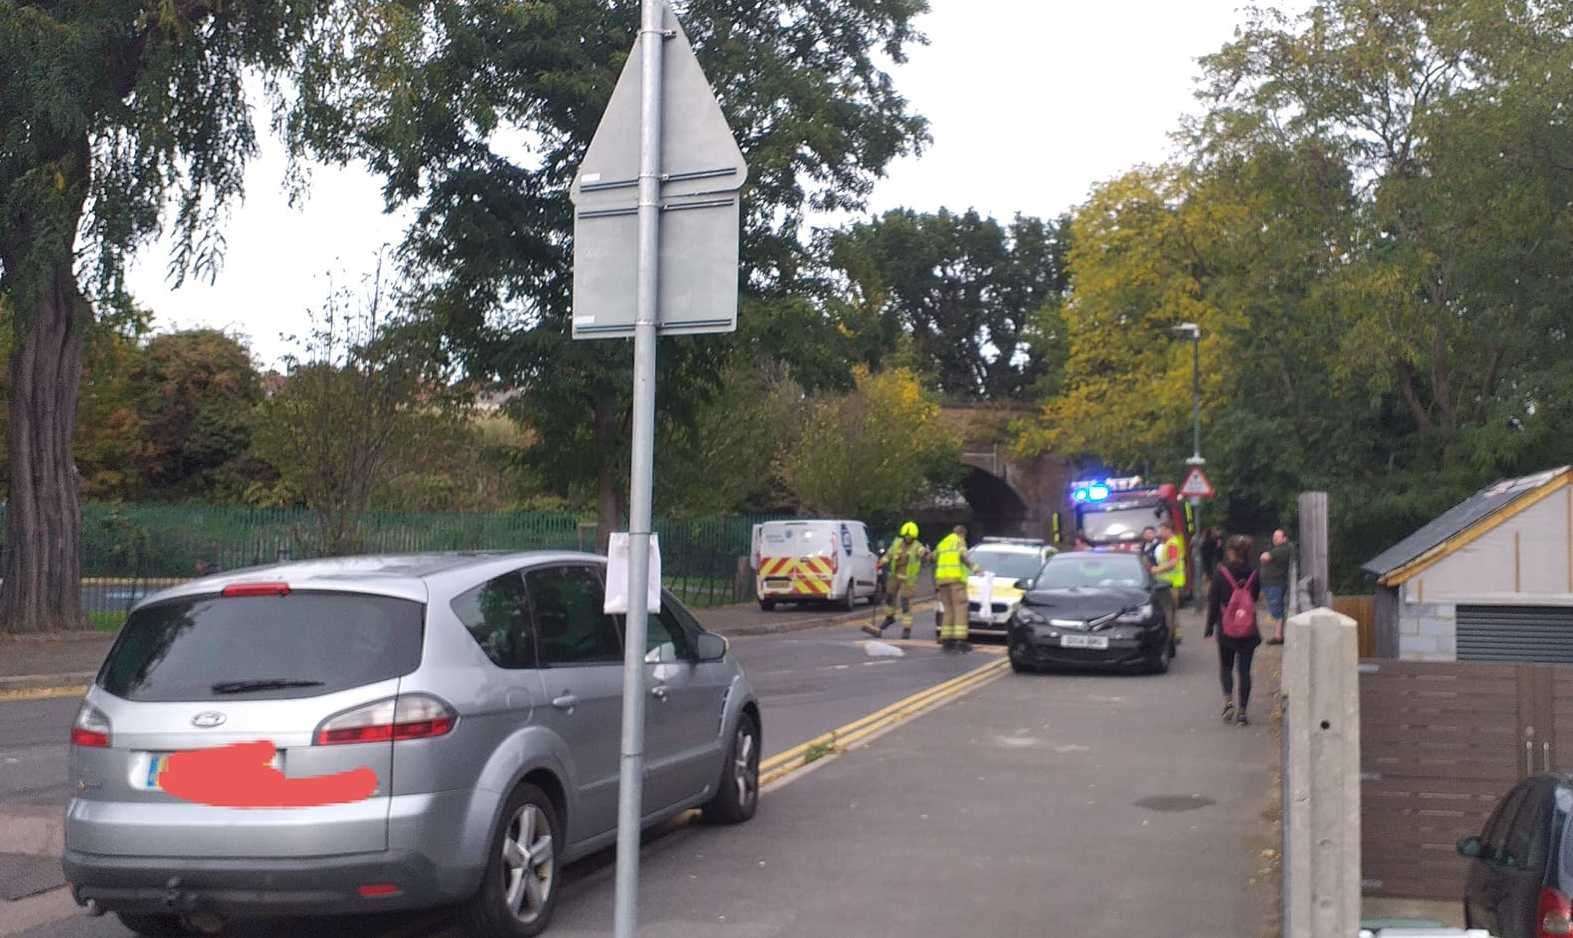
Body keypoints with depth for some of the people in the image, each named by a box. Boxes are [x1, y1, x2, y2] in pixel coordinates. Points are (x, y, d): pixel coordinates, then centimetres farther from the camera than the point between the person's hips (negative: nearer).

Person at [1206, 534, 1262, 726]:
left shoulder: (1221, 574, -10)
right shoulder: (1253, 575, -3)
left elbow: (1213, 602, -6)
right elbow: (1256, 598, 8)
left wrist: (1210, 626, 2)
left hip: (1226, 629, -1)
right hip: (1249, 631, 1)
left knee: (1226, 666, 16)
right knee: (1244, 670, 6)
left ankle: (1228, 701, -3)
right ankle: (1242, 712, 5)